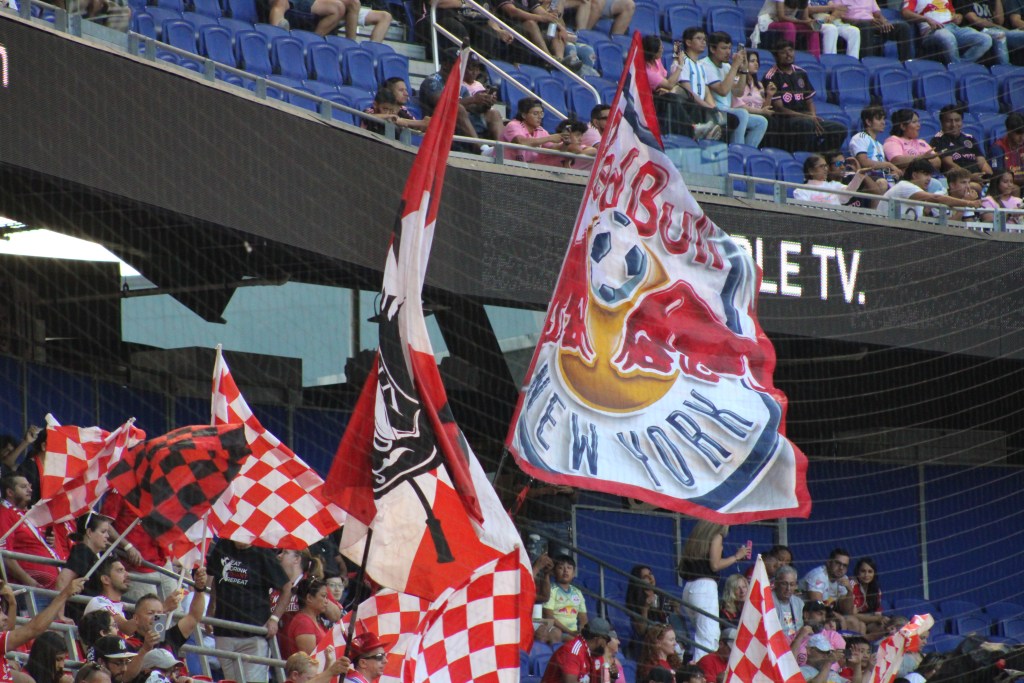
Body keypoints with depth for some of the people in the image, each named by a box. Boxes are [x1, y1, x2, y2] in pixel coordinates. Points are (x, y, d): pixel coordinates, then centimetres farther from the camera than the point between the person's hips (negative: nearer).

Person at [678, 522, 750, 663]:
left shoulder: (697, 536, 20)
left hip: (689, 588, 8)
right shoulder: (717, 536, 0)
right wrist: (737, 557, 5)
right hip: (705, 586, -8)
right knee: (709, 638, -11)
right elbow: (715, 565, -8)